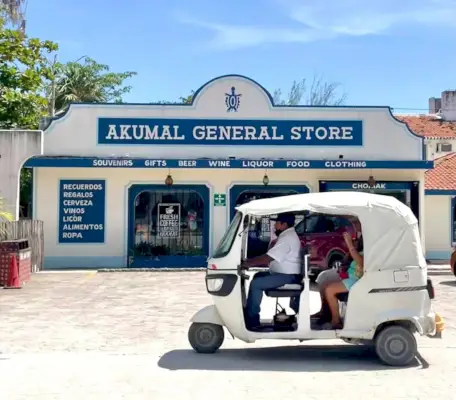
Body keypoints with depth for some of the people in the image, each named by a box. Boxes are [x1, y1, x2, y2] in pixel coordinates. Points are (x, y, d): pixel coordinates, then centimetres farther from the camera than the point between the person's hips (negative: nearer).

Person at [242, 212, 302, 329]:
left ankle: (252, 320, -11)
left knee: (255, 284, -18)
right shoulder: (287, 235, 15)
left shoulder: (287, 238, -20)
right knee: (258, 276, 20)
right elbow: (269, 257, 17)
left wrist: (248, 264, -17)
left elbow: (267, 258, -25)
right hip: (285, 273, 11)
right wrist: (250, 261, 9)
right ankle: (249, 311, 19)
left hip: (287, 276, -11)